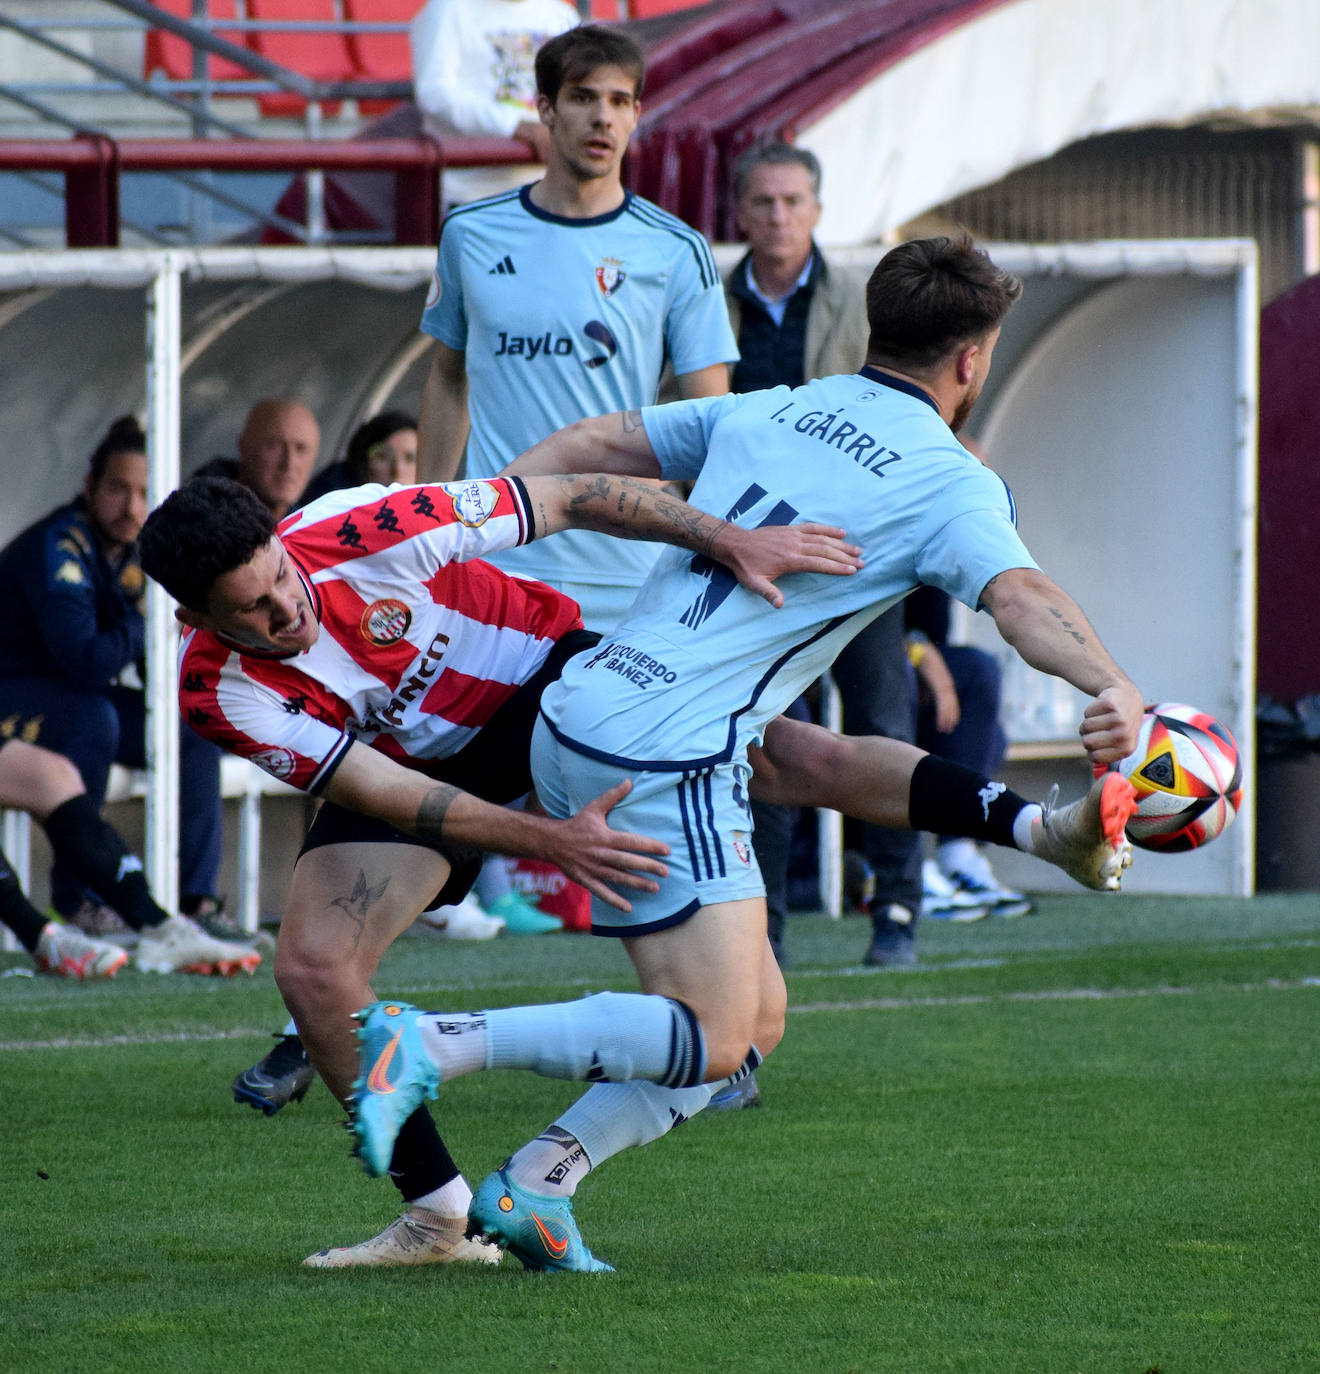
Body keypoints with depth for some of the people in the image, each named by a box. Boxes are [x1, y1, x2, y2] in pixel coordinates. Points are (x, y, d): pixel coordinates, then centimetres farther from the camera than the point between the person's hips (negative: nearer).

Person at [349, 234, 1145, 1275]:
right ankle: (435, 1045, -18)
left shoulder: (770, 412, 16)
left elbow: (590, 449, 20)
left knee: (755, 1013, 13)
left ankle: (534, 1190, 4)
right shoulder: (950, 484, -5)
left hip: (571, 724, 8)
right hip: (666, 763, -8)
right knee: (713, 1043, -9)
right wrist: (1113, 689, -39)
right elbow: (1022, 598, -24)